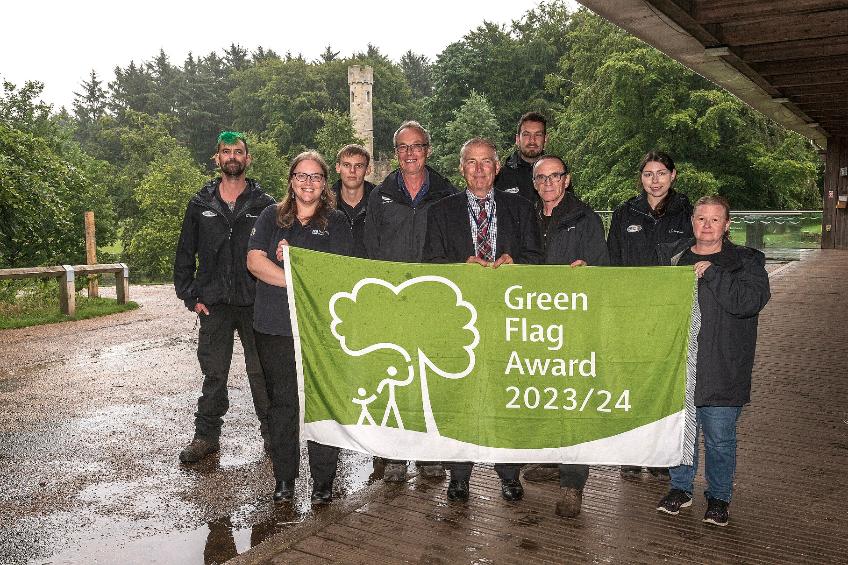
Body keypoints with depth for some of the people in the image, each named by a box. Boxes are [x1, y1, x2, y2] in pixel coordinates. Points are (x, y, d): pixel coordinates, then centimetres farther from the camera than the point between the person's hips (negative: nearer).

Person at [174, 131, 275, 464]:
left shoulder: (265, 205, 2)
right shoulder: (200, 204, 8)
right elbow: (185, 254, 11)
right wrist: (190, 296, 3)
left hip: (255, 303, -2)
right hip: (213, 304, 2)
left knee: (262, 371, 5)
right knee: (213, 373, 9)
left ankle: (272, 433, 18)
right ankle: (206, 436, 20)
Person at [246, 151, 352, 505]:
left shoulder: (336, 221, 6)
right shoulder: (271, 217, 11)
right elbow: (254, 261, -2)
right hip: (275, 326, 2)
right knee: (282, 403, 8)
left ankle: (323, 482, 13)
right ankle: (283, 479, 21)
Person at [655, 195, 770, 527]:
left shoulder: (746, 262, 0)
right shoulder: (671, 256, 9)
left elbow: (751, 301, -17)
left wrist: (710, 273, -17)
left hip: (722, 372, -2)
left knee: (720, 438, 8)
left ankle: (719, 497, 28)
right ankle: (681, 488, 32)